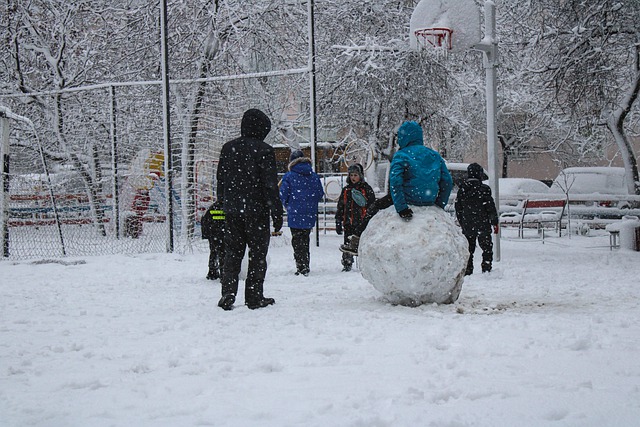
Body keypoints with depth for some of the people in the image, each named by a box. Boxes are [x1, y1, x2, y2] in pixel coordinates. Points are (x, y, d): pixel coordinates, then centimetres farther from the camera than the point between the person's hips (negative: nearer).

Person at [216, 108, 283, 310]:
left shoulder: (228, 148, 6)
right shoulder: (264, 150, -10)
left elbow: (221, 180, 12)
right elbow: (271, 185, -10)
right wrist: (277, 214, -6)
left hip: (232, 211, 4)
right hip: (256, 210, -4)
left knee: (232, 252, 10)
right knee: (257, 254, 5)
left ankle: (228, 293, 0)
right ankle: (254, 297, 6)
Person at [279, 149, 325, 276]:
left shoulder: (288, 176, -8)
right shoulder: (314, 176, 4)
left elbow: (283, 196, -7)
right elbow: (320, 194, 7)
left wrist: (288, 206, 13)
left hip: (295, 215, -4)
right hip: (310, 215, 4)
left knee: (297, 241, 3)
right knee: (305, 240, 17)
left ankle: (301, 267, -4)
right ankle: (305, 267, 21)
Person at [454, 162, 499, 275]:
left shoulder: (461, 190, 5)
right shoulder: (484, 189, -10)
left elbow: (458, 209, 10)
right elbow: (491, 208, -8)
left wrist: (462, 224, 19)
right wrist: (495, 223, 1)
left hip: (467, 226, 4)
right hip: (483, 226, -4)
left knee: (468, 249, 11)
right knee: (487, 249, 5)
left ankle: (467, 271, 10)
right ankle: (486, 270, 0)